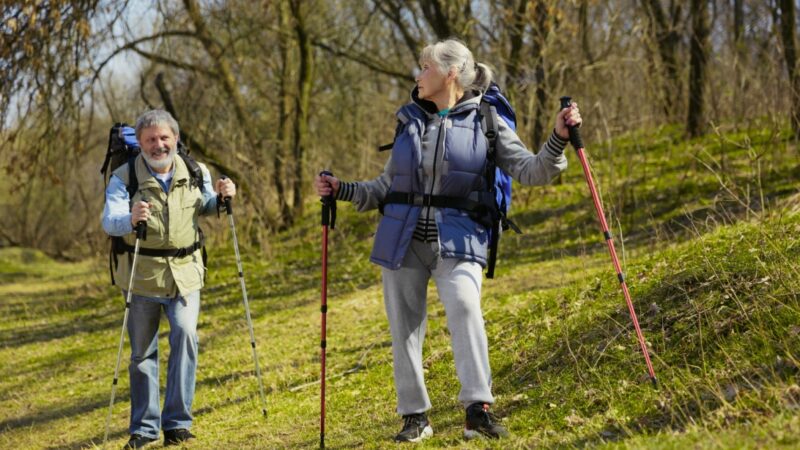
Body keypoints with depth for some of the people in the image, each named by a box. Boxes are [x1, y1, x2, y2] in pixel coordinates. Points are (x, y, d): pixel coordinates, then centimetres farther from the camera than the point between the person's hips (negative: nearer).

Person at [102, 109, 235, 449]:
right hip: (141, 276, -1)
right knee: (142, 352, 7)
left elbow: (205, 208, 22)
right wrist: (130, 219, -43)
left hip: (185, 272, 1)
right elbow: (109, 222, -20)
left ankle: (177, 421, -8)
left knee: (185, 335, -17)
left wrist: (221, 197, -1)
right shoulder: (124, 178, -7)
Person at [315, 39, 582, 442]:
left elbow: (530, 171, -1)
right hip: (402, 239, 4)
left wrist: (558, 139, -16)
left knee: (464, 305, -28)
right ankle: (415, 416, 16)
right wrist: (342, 190, 12)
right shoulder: (409, 122, 15)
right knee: (404, 326, 3)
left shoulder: (485, 123, 4)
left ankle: (477, 407, -30)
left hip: (457, 240, -4)